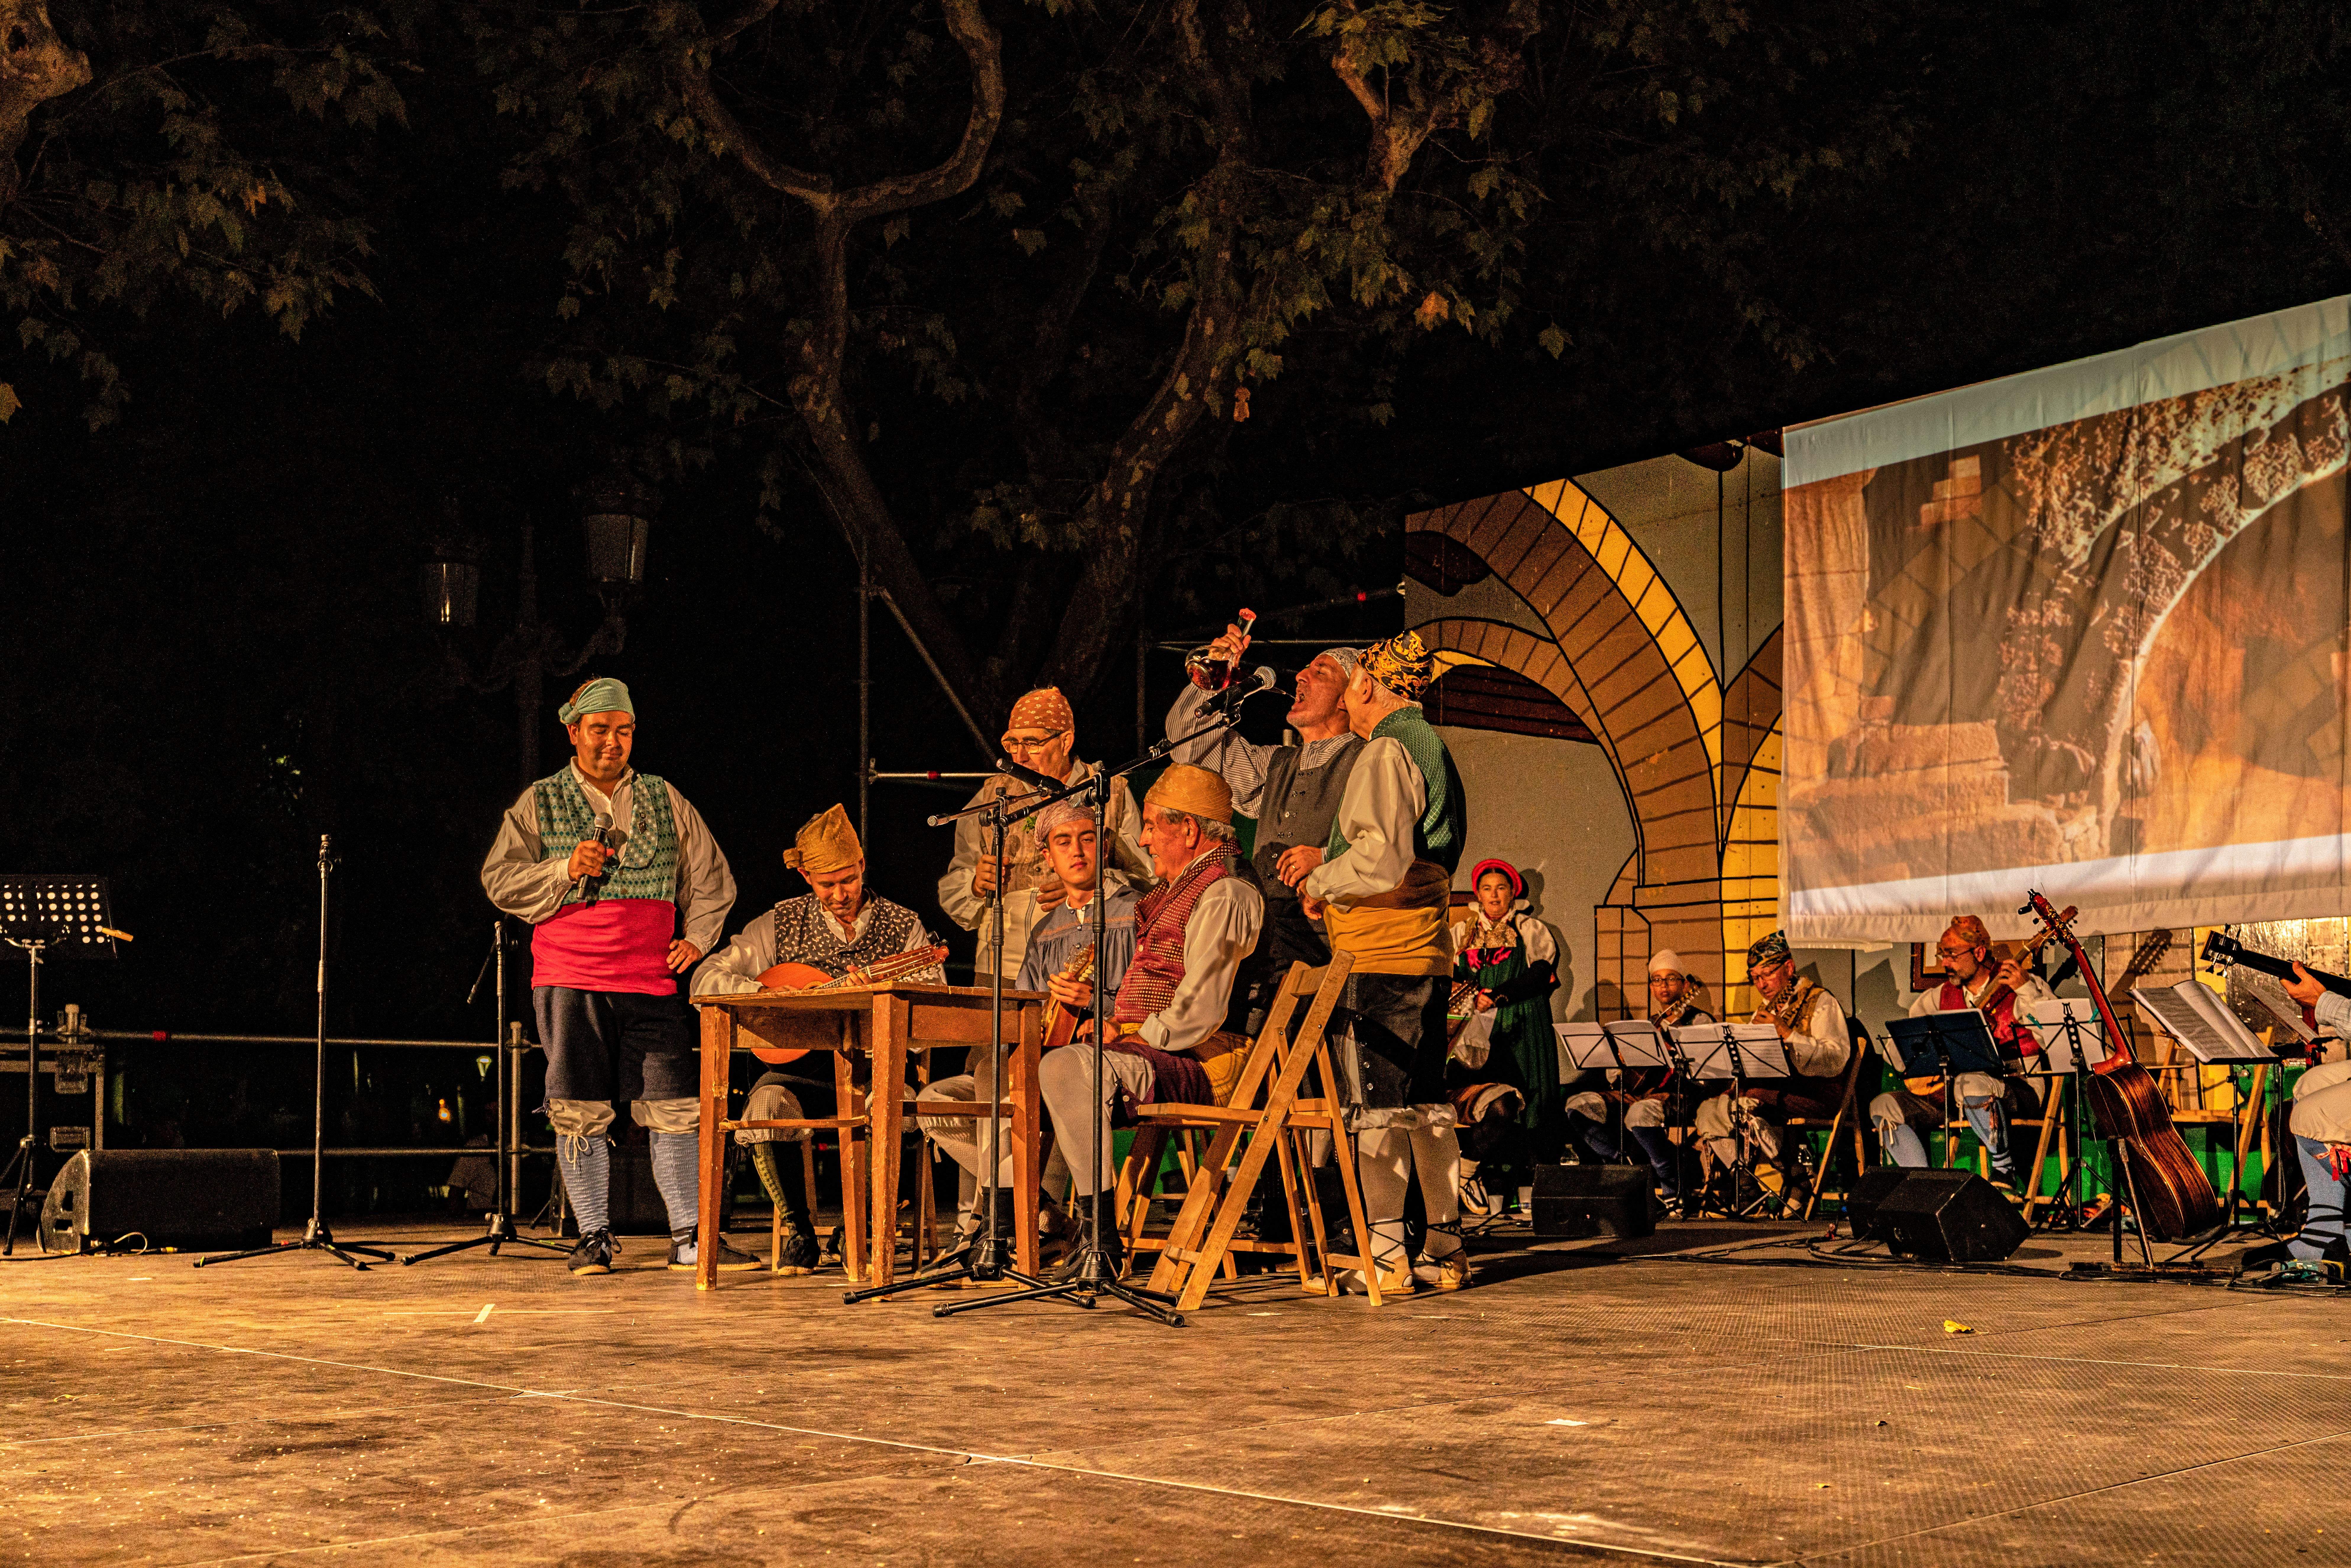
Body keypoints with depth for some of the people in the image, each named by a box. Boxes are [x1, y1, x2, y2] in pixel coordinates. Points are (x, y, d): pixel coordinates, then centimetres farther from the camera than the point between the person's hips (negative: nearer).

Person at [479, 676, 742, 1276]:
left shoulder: (665, 800, 15)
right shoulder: (539, 804, 9)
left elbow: (712, 878, 20)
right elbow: (500, 882, 2)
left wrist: (697, 938, 8)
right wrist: (565, 870, -12)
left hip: (652, 982, 1)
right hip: (569, 983, -1)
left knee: (675, 1109, -4)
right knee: (580, 1114, -2)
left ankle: (689, 1238, 2)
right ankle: (594, 1238, 8)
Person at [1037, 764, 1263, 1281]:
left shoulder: (1223, 896, -12)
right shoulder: (1177, 894, 23)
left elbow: (1196, 1015, -20)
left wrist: (1122, 1035, -12)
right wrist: (1096, 998, 11)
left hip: (1194, 1065, -11)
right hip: (1152, 1056, 11)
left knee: (1067, 1067, -32)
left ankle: (1100, 1238, -30)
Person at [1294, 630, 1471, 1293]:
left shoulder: (1386, 753, -11)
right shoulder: (1435, 752, 19)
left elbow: (1382, 857, -20)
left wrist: (1321, 882, -4)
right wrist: (1329, 863, 17)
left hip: (1378, 955, -9)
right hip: (1429, 952, 9)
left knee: (1375, 1102, -6)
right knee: (1428, 1101, 11)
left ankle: (1385, 1254, -6)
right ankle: (1447, 1249, 13)